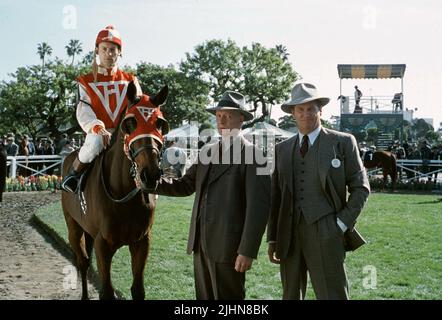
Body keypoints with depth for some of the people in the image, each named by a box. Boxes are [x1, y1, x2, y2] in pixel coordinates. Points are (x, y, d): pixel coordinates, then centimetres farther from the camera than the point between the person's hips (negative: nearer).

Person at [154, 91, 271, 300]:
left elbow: (258, 205, -15)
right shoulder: (207, 151, 13)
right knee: (204, 296, 16)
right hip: (200, 243, 7)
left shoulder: (252, 154, -9)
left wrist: (248, 251, -18)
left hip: (229, 246, -7)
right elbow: (186, 186, 16)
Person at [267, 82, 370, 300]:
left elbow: (360, 187, 1)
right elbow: (276, 196, 13)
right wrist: (272, 239, 9)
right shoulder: (282, 149, 12)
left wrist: (343, 224, -8)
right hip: (288, 235, 4)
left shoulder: (342, 142, 2)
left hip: (325, 235, -4)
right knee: (291, 295, 11)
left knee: (332, 295, -6)